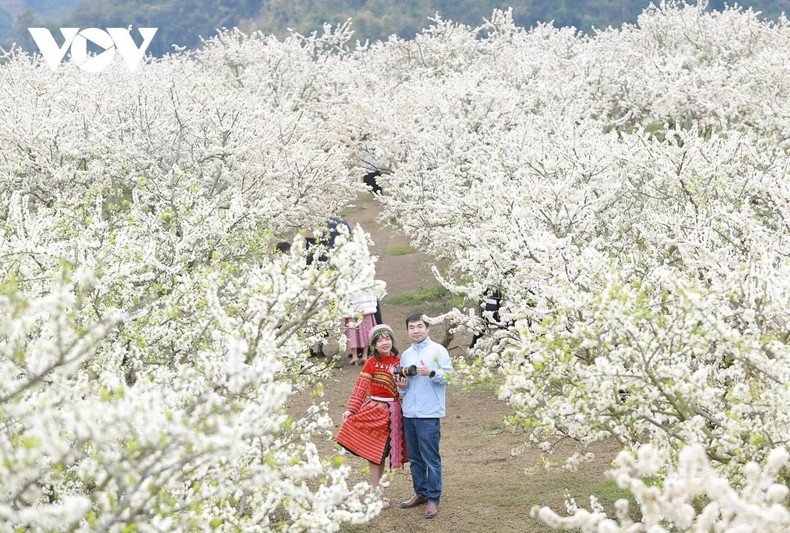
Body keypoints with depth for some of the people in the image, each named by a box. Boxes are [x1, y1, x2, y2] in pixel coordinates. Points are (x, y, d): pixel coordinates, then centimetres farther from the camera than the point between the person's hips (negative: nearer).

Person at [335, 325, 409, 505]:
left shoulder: (398, 362, 5)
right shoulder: (372, 363, -7)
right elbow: (361, 388, -10)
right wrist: (351, 409, -16)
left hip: (393, 411, 4)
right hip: (375, 408, -4)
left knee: (382, 452, 10)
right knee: (376, 452, -3)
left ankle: (375, 489, 19)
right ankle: (374, 494, 2)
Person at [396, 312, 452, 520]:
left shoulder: (438, 350, -3)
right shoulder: (406, 355, 14)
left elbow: (449, 376, -7)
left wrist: (431, 373, -21)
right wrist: (401, 386, 0)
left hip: (429, 413, -6)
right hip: (409, 413, 6)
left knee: (431, 458, -4)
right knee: (415, 458, 13)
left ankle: (433, 499, 2)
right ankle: (421, 493, 25)